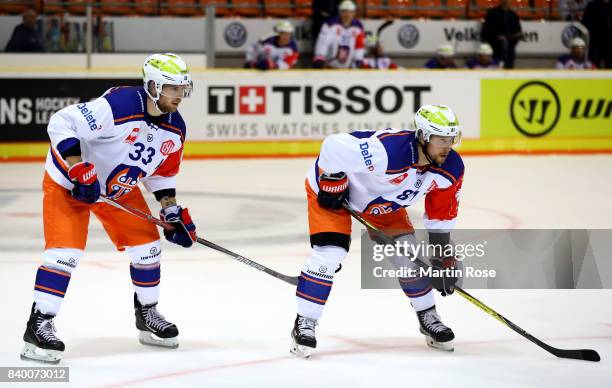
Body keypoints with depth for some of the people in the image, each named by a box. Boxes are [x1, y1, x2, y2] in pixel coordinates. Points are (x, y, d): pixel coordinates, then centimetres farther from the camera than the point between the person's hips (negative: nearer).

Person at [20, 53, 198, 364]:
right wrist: (78, 170, -35)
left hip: (119, 187, 8)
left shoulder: (175, 128, -7)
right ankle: (38, 326, -13)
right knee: (66, 250, -18)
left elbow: (162, 172, 11)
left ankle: (147, 315, 25)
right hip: (68, 182, -7)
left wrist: (173, 211, 2)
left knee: (146, 243, 6)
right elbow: (61, 123, -32)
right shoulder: (117, 105, -33)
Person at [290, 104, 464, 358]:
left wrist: (444, 258, 1)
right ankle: (304, 323, -5)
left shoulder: (450, 169, -18)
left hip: (382, 199, 6)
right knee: (329, 253, -19)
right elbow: (334, 147, -37)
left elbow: (440, 214, -1)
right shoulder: (388, 151, -43)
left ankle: (428, 317, 20)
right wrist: (332, 184, -24)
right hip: (330, 185, -6)